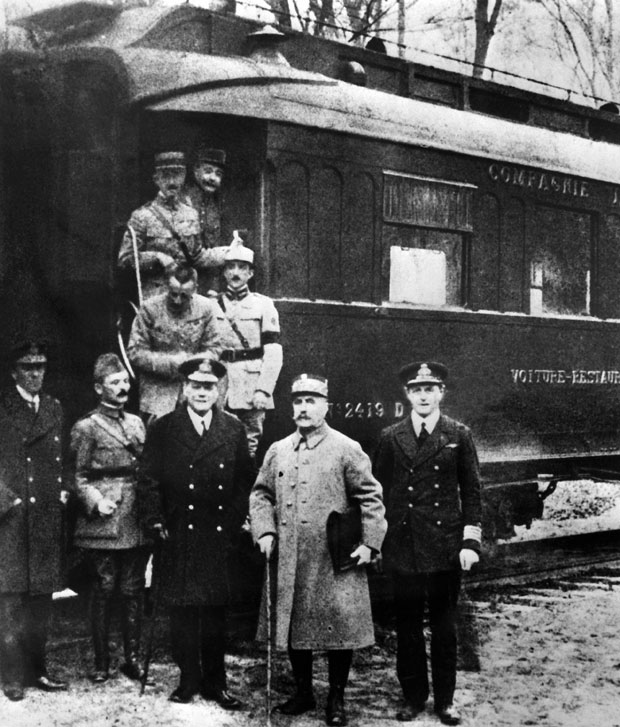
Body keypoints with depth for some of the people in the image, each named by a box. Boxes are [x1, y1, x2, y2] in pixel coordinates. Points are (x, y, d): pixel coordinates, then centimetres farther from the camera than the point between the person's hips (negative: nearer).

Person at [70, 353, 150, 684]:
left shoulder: (136, 423, 15)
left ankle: (132, 657, 16)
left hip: (137, 522, 5)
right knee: (104, 590, 1)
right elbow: (78, 477, -3)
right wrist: (96, 501, -17)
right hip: (104, 521, -5)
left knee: (133, 590, 7)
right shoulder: (86, 428, -2)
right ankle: (101, 662, 11)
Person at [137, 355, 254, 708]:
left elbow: (246, 480, 10)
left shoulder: (234, 430, 7)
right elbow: (148, 480, 2)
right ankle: (189, 681, 14)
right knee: (183, 611, 3)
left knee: (217, 611, 6)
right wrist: (157, 522, -4)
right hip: (179, 537, -1)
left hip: (221, 536, 1)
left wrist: (237, 520, 2)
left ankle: (215, 682, 17)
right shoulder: (163, 429, 2)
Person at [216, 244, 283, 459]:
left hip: (252, 392, -1)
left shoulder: (263, 305, 4)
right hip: (218, 392, 2)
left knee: (250, 447, -1)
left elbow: (273, 353, -2)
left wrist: (263, 390, -12)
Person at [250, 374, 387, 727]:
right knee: (293, 626, 11)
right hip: (290, 561, 4)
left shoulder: (348, 450, -2)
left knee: (339, 629, 0)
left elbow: (371, 498, -3)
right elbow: (261, 494, 15)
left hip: (336, 561, -4)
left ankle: (337, 698, 15)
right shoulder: (278, 451, 10)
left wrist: (370, 543, -9)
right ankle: (303, 692, 27)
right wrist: (265, 531, 0)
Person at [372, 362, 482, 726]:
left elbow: (472, 492, 2)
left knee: (445, 626, 7)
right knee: (408, 625, 8)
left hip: (446, 548, -1)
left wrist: (470, 541, -5)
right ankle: (414, 696, 21)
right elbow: (380, 491, 8)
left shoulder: (459, 436, 2)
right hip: (403, 548, 1)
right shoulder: (391, 437, 4)